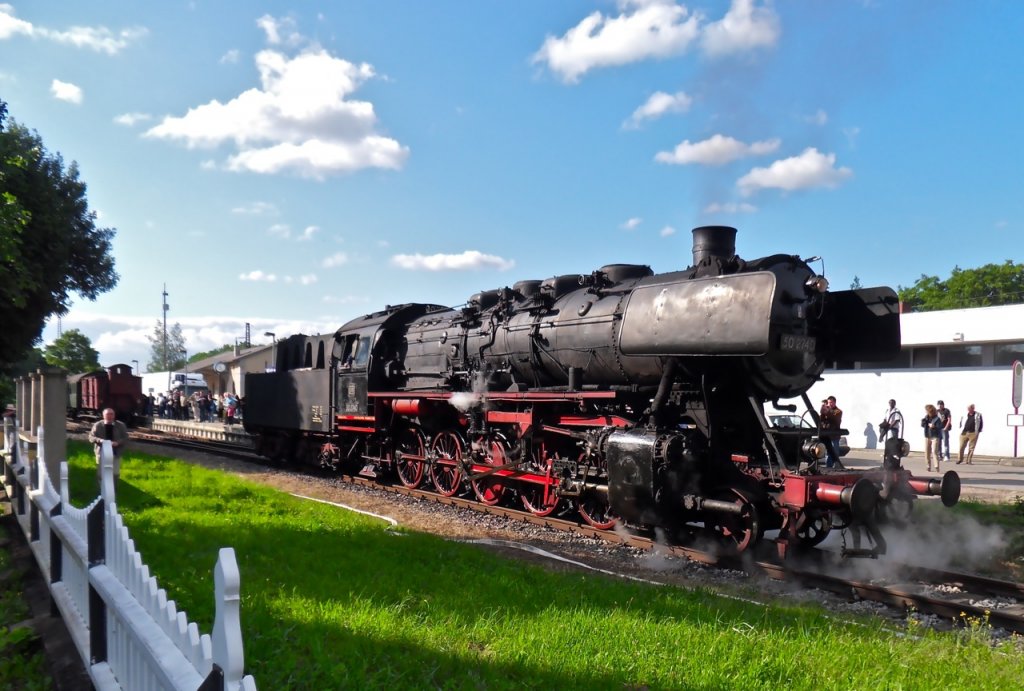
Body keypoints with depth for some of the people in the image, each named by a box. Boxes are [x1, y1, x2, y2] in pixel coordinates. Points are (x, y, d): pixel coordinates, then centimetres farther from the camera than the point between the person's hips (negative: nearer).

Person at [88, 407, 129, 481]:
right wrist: (99, 440, -20)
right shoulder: (97, 425, -1)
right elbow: (91, 437, 0)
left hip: (116, 453, 0)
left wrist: (118, 442, -18)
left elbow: (125, 437, 1)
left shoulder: (121, 425, 1)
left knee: (115, 474, 5)